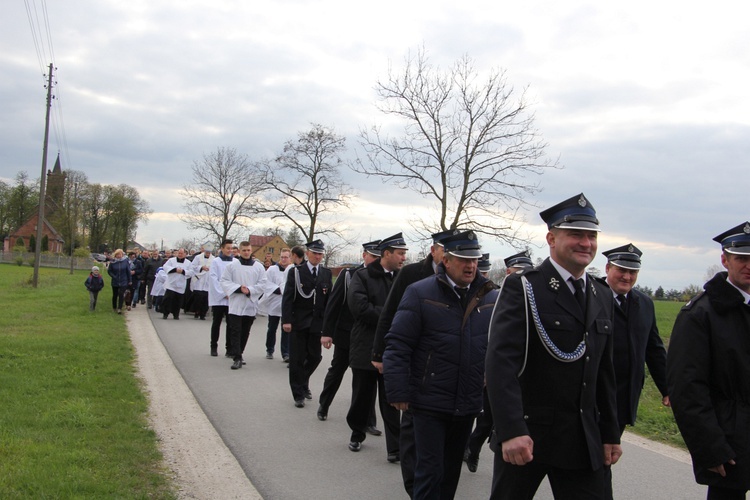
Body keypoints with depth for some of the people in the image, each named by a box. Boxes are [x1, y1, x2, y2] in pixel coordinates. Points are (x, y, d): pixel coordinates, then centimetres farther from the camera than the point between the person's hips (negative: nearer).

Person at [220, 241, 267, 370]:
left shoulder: (259, 267, 4)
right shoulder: (232, 265, 1)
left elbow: (262, 284, 1)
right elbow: (224, 281, -2)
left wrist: (249, 290, -14)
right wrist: (239, 288, -14)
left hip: (251, 304, 2)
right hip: (235, 304, -2)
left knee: (245, 332, 11)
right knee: (235, 332, -8)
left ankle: (238, 355, 25)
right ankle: (237, 358, -9)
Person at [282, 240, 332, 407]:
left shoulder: (327, 274, 7)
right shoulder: (296, 272, -2)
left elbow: (330, 299, 6)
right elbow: (287, 298, -6)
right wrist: (286, 320, -13)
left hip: (317, 323, 3)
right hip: (298, 323, -3)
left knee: (314, 357, 8)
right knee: (297, 359, 2)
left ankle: (303, 383, 34)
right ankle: (298, 394, 13)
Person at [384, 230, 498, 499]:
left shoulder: (491, 297, 2)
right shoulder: (420, 293, -10)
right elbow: (397, 345, -11)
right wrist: (398, 393, -14)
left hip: (468, 404, 4)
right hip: (430, 404, -4)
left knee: (451, 470, 19)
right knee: (430, 470, 0)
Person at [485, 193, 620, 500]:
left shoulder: (603, 297, 11)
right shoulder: (521, 288, -10)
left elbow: (604, 372, 16)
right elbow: (501, 362, -20)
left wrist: (610, 434, 14)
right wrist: (512, 430, -28)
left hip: (583, 441, 5)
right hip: (526, 435, -5)